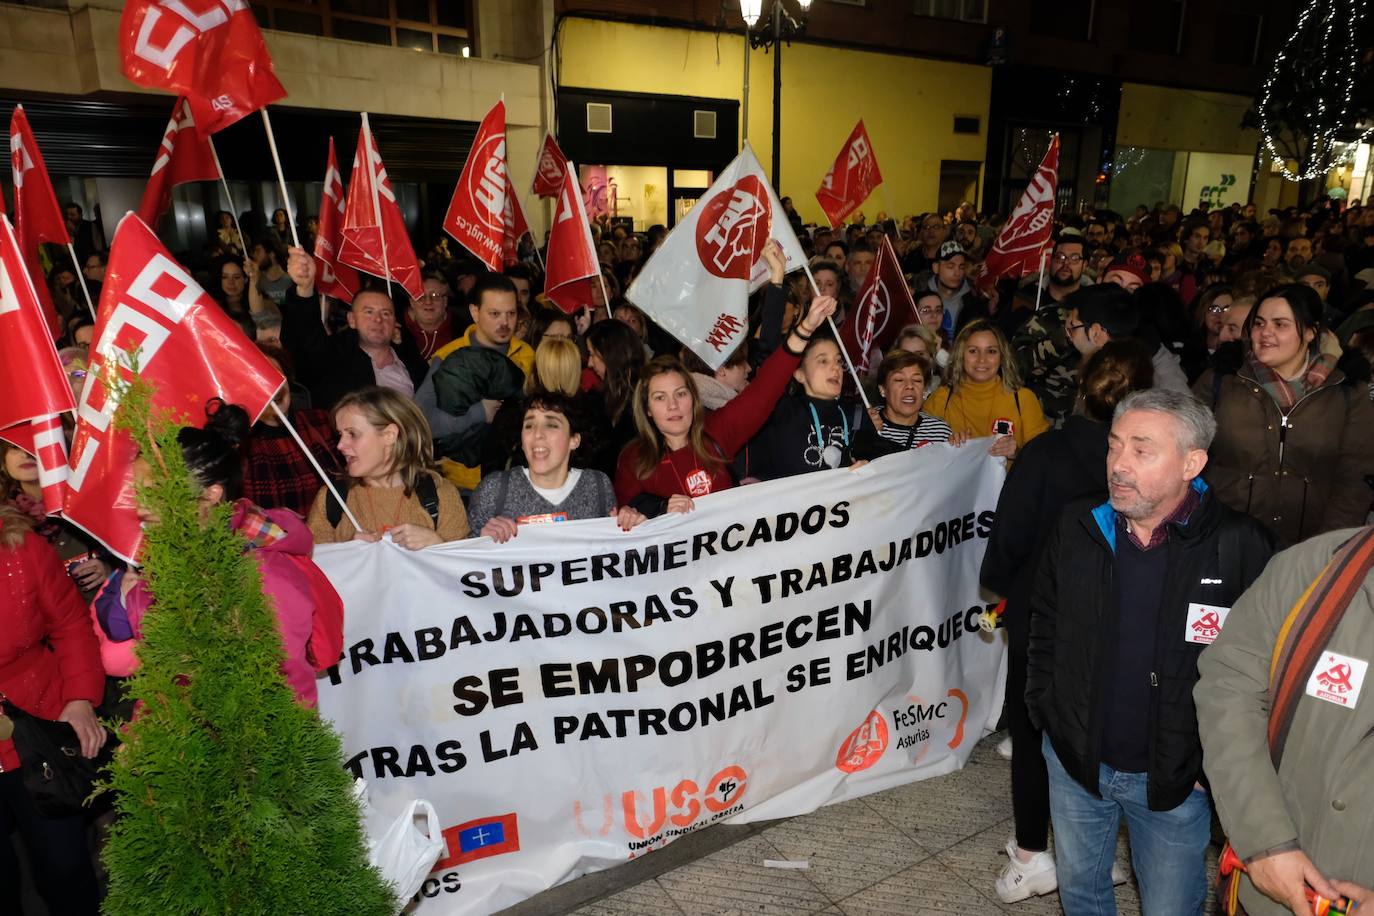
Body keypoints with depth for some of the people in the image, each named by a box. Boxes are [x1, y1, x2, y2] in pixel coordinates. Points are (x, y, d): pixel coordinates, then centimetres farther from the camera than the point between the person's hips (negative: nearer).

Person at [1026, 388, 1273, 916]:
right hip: (1074, 761, 3)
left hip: (1176, 779, -3)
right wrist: (1046, 713, 2)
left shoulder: (1238, 546, -17)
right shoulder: (1076, 528, -6)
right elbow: (1044, 628, 5)